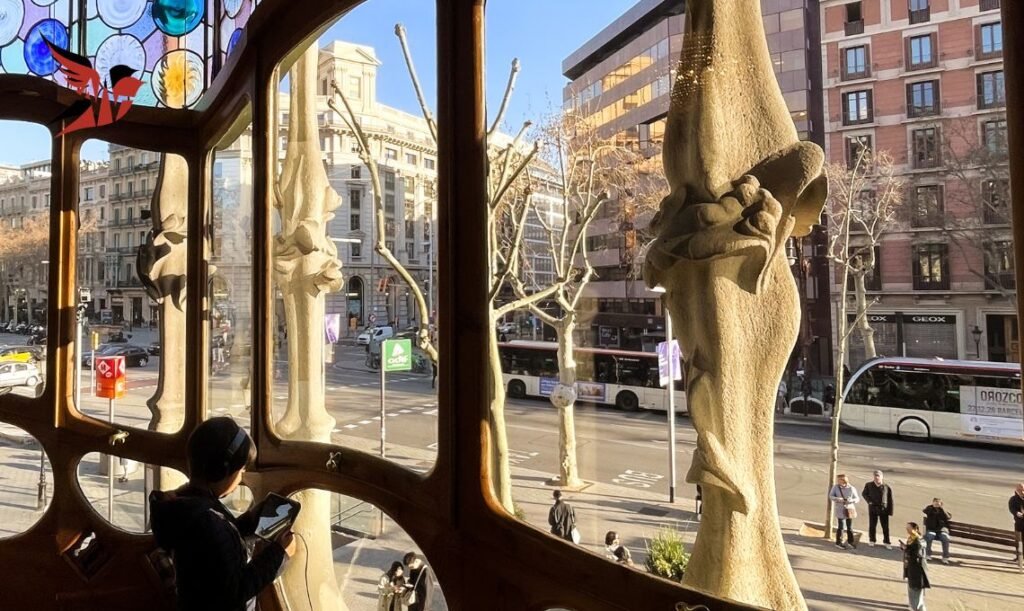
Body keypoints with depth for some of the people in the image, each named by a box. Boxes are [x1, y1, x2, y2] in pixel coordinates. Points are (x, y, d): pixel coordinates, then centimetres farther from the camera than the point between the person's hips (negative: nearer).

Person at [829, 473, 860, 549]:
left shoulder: (851, 488, -4)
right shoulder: (835, 487, -4)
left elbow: (857, 499, 0)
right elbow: (830, 496, -3)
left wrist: (851, 500, -21)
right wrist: (838, 499, -21)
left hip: (849, 510, 2)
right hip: (840, 510, -2)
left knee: (850, 527, 12)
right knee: (841, 527, 0)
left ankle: (850, 541, 31)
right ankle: (838, 542, 13)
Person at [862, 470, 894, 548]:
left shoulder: (886, 487, -8)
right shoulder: (869, 485, -5)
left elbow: (890, 500, -4)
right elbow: (864, 493, 11)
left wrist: (890, 511, -5)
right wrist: (869, 501, -4)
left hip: (883, 509, -1)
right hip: (872, 508, 1)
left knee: (885, 526, 7)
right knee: (872, 525, 11)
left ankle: (887, 542, 20)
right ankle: (871, 540, 25)